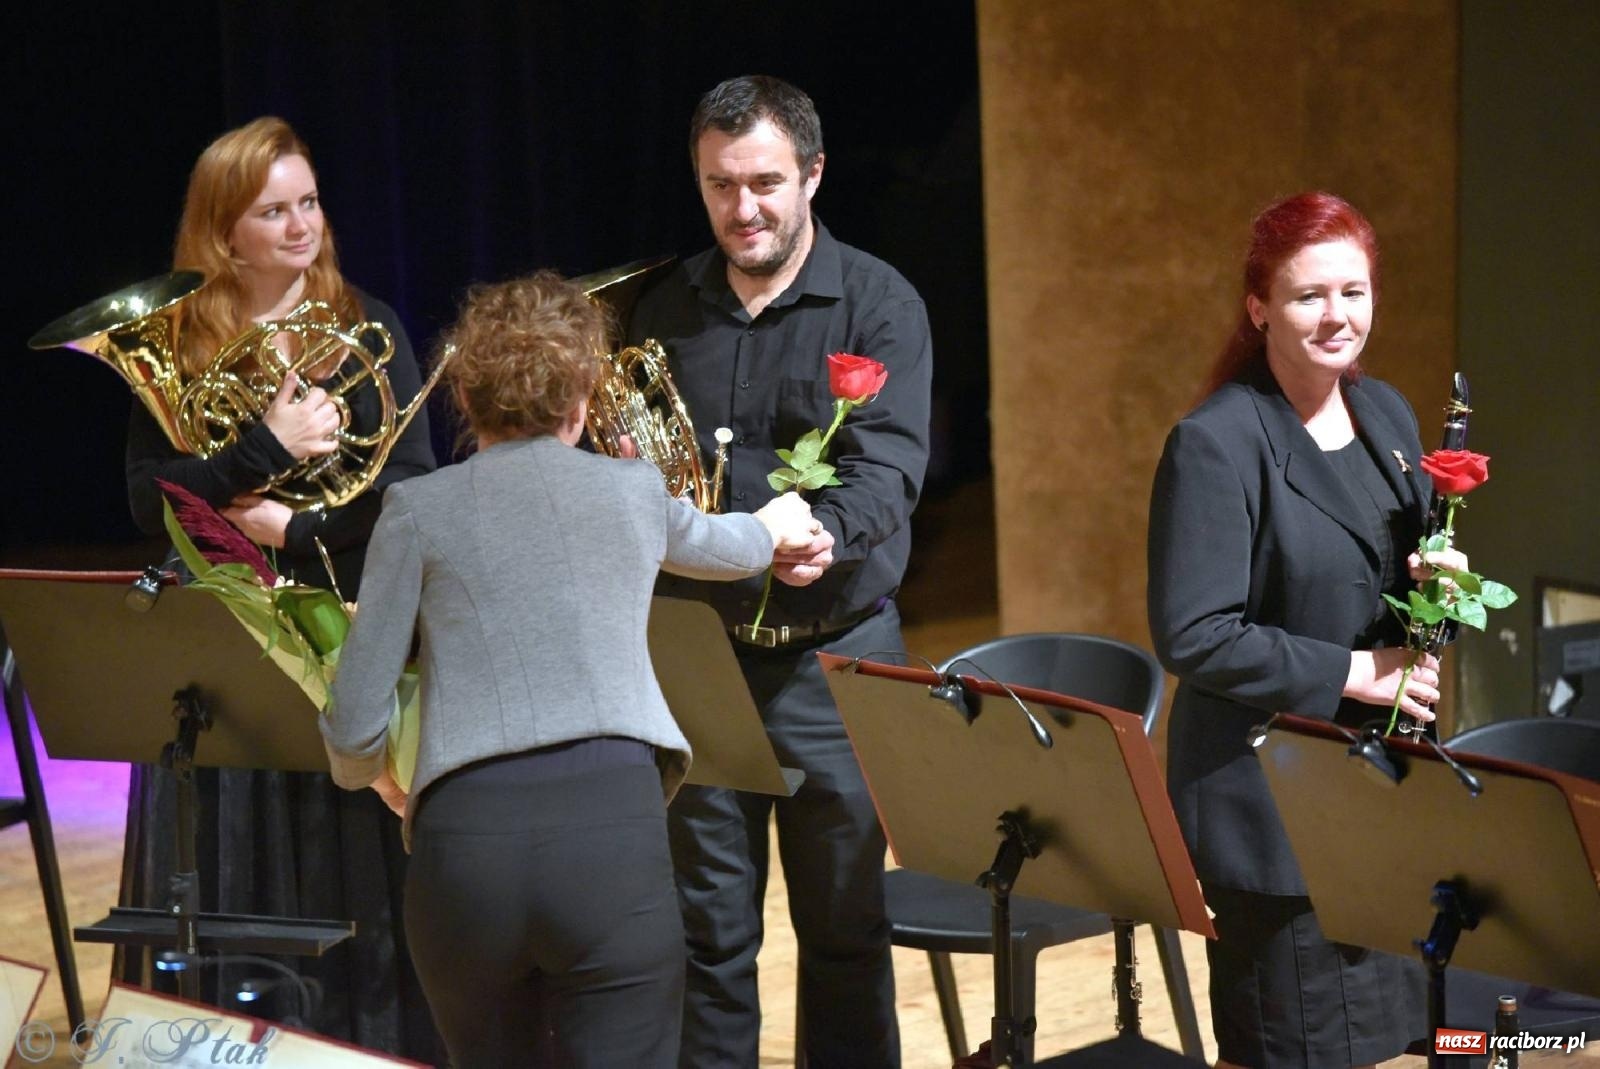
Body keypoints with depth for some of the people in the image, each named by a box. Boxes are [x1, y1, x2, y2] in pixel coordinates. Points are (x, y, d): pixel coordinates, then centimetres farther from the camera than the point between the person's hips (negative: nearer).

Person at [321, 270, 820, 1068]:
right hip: (612, 824, 0)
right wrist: (775, 525, 64)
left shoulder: (419, 509, 10)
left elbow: (354, 727, 7)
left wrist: (369, 778, 31)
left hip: (465, 837, 1)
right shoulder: (633, 491, 15)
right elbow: (721, 548, 41)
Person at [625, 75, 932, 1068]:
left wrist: (827, 535, -38)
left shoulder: (878, 303, -4)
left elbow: (888, 462, -17)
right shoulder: (667, 310, 8)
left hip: (833, 652, -3)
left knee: (845, 925, 7)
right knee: (708, 931, 8)